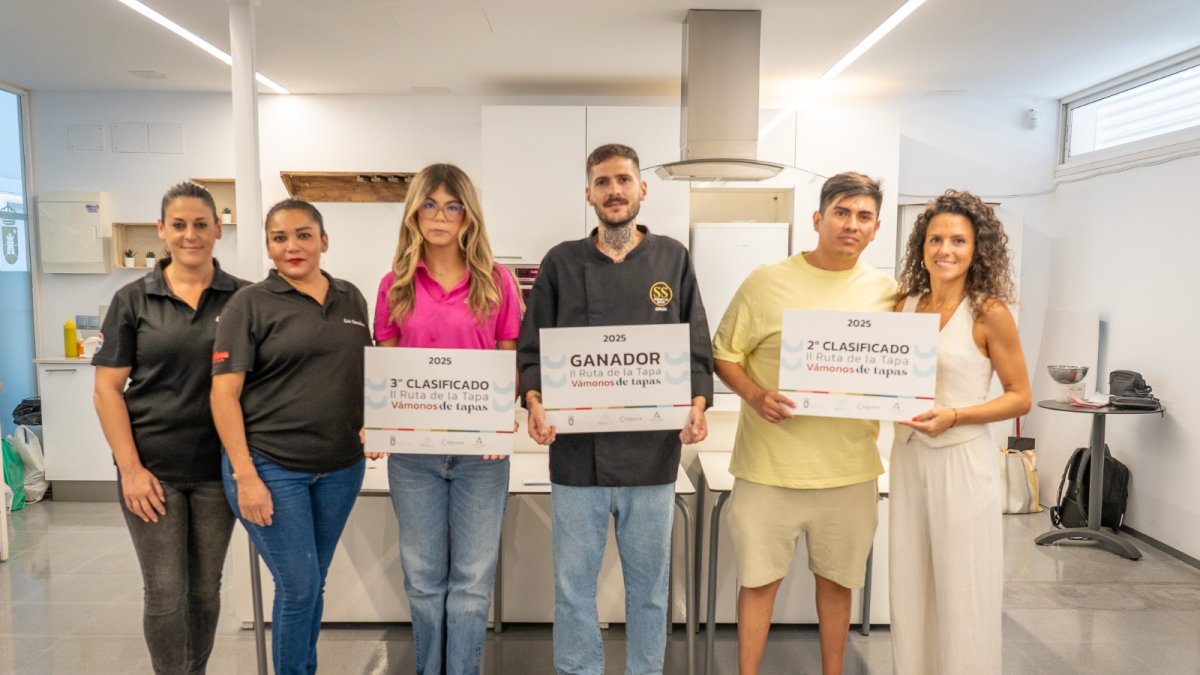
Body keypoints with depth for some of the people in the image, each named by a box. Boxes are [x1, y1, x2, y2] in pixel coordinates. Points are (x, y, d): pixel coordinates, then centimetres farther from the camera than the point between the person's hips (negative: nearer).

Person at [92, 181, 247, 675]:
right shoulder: (133, 299, -1)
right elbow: (107, 390, -2)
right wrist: (130, 468, -9)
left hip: (217, 467, 1)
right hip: (152, 467, -1)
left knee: (206, 589, 13)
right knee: (165, 593, 4)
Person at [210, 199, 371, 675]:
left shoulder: (351, 299, 8)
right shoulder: (250, 304, -5)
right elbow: (224, 393, -9)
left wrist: (370, 422, 1)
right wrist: (245, 475, -15)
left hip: (341, 467, 4)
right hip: (271, 467, -4)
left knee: (313, 583, 16)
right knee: (298, 586, 0)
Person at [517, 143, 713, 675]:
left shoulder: (673, 260, 7)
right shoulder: (561, 263, 5)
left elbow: (697, 347, 6)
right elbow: (531, 348, 4)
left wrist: (698, 404, -9)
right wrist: (535, 402, -13)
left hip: (653, 451, 1)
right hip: (577, 451, 0)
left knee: (648, 583, 14)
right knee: (574, 583, 9)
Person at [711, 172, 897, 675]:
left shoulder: (887, 293, 4)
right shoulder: (766, 282, -4)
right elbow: (723, 353, 1)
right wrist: (754, 395, -16)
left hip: (849, 468, 3)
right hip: (769, 464, -2)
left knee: (836, 579, 16)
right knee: (758, 578, 8)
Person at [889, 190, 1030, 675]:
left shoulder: (989, 313, -9)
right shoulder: (906, 305, 5)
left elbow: (1020, 397, -6)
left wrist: (953, 416, -19)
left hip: (962, 462, -5)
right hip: (908, 456, 5)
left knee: (962, 593, 7)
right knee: (910, 587, 14)